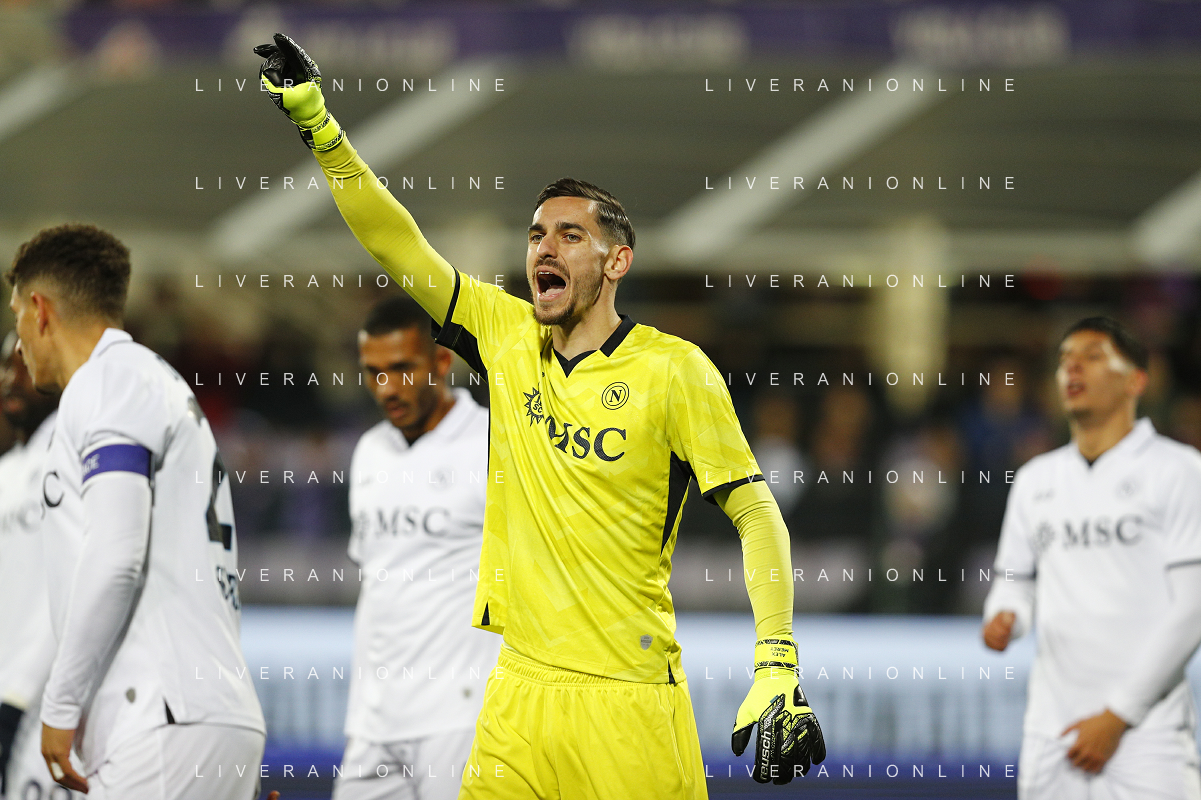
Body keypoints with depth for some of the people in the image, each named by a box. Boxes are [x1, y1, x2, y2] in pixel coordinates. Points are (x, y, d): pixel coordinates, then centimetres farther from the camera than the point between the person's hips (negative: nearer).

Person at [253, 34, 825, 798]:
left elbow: (755, 513, -6)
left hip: (629, 699, -4)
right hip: (519, 693, 4)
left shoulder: (672, 369, -4)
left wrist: (778, 671, -16)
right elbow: (396, 245, 10)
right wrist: (317, 122, 2)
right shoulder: (506, 335, 10)